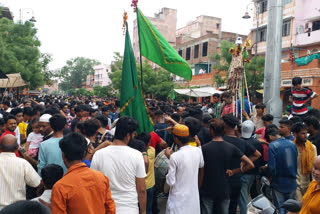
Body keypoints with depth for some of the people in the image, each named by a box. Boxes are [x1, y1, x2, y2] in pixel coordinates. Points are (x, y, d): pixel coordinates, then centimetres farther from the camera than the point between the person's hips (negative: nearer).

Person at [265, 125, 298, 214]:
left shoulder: (272, 145, -16)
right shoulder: (292, 144, 2)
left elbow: (271, 167, -20)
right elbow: (296, 164, 11)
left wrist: (270, 176, -1)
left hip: (279, 184, -5)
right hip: (292, 183, 6)